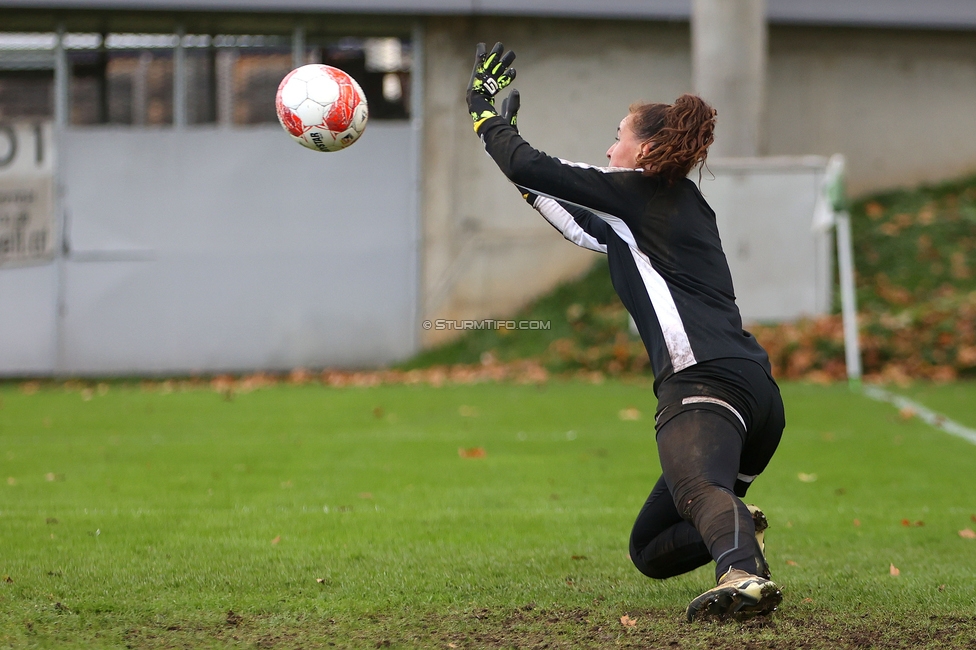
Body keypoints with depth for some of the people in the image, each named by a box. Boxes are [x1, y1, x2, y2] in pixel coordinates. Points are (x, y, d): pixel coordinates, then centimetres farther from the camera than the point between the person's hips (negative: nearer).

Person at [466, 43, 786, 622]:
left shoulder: (637, 190, 6)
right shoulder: (684, 203, 30)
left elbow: (532, 168, 5)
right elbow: (589, 231, 45)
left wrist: (487, 113, 23)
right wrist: (517, 160, 47)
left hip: (705, 377, -9)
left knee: (699, 488, -39)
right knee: (651, 551, 17)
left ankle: (743, 575, -65)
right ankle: (738, 531, -8)